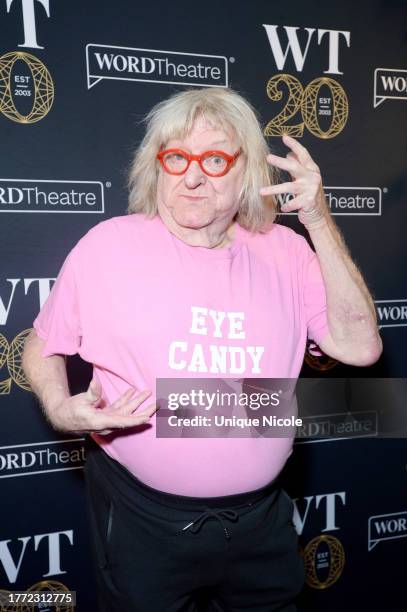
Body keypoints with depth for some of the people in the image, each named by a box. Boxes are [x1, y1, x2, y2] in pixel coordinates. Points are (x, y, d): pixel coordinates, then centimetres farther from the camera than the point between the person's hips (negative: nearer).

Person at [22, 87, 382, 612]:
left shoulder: (285, 251, -3)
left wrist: (320, 222, -16)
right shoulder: (107, 245, -11)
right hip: (141, 519, -3)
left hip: (261, 519, 4)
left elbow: (360, 347, -10)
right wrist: (59, 407, -21)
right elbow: (41, 346, 0)